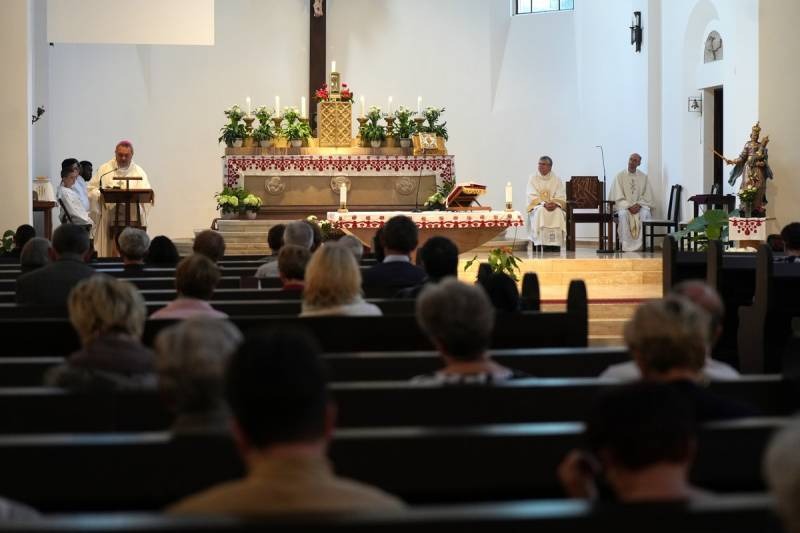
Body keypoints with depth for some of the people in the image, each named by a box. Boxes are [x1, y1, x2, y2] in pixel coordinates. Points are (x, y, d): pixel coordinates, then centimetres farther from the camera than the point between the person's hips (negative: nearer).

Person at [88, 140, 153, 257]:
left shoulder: (139, 172, 6)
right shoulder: (104, 169, 8)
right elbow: (91, 190, 6)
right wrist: (100, 195, -15)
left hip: (132, 221, -1)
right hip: (108, 220, 1)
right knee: (108, 252, -1)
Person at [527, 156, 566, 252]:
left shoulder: (557, 180, 9)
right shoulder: (533, 179, 5)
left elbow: (561, 197, 1)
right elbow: (532, 197, -6)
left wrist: (555, 204, -21)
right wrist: (544, 204, -23)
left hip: (555, 207, 1)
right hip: (537, 207, -1)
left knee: (558, 212, -33)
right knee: (541, 211, -36)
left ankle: (556, 243, -35)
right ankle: (542, 243, -38)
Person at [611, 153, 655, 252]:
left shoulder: (643, 177, 7)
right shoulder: (620, 176, 1)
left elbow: (647, 196, 4)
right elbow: (618, 196, -4)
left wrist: (639, 205, -14)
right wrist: (629, 206, -18)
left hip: (640, 205, 1)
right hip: (624, 205, -1)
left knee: (646, 214, -31)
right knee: (623, 214, -35)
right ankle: (626, 246, -31)